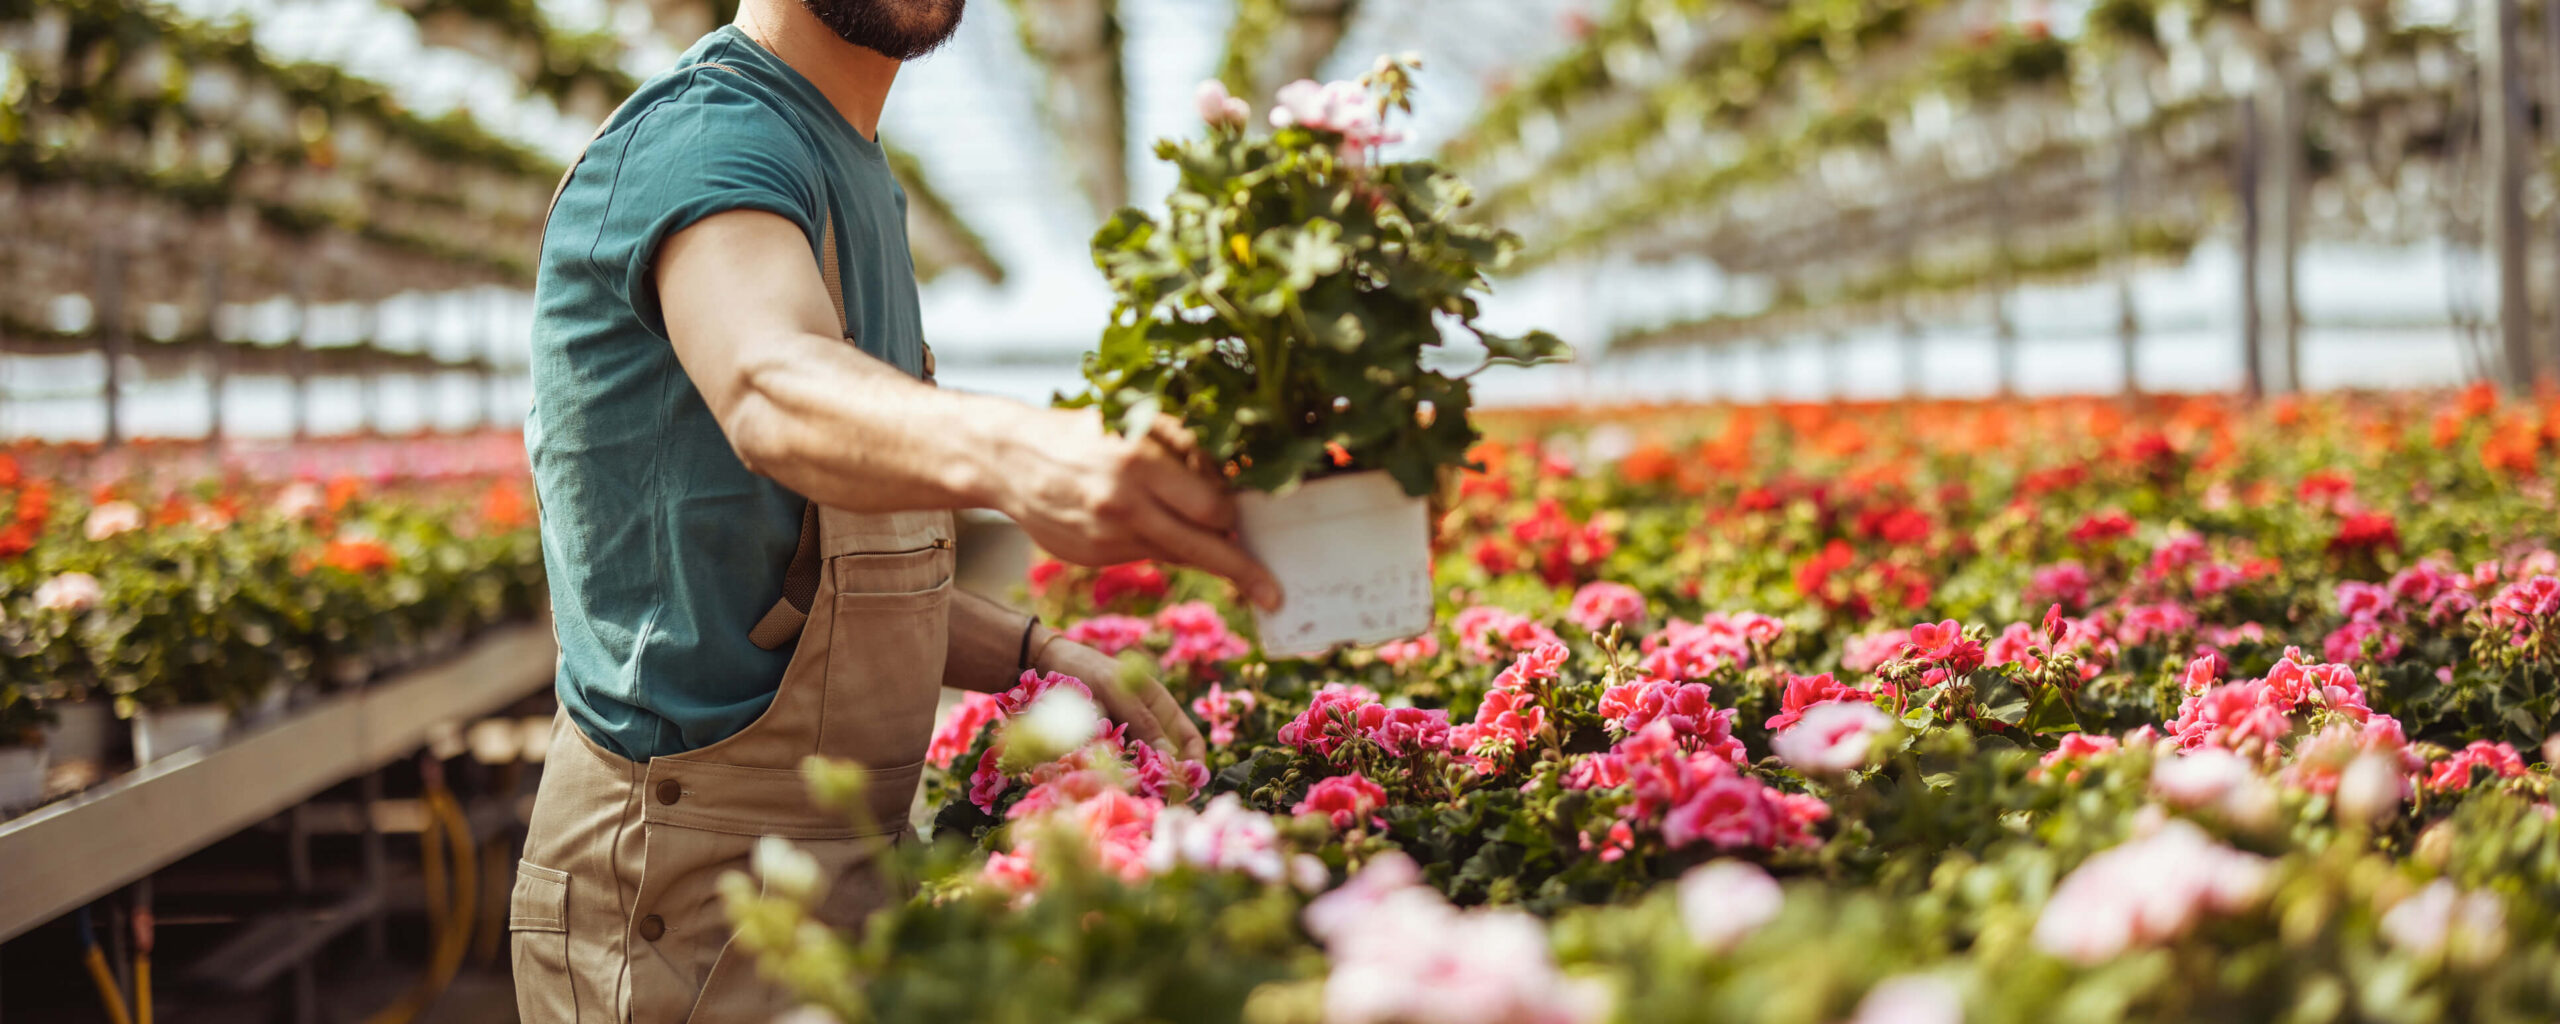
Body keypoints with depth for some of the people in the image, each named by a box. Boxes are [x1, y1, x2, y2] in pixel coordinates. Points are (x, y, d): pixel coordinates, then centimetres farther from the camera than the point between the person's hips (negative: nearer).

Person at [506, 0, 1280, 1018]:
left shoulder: (854, 178, 15)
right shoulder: (700, 134, -15)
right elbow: (771, 389, -39)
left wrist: (1039, 657, 4)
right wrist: (1011, 453, -59)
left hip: (834, 852, 9)